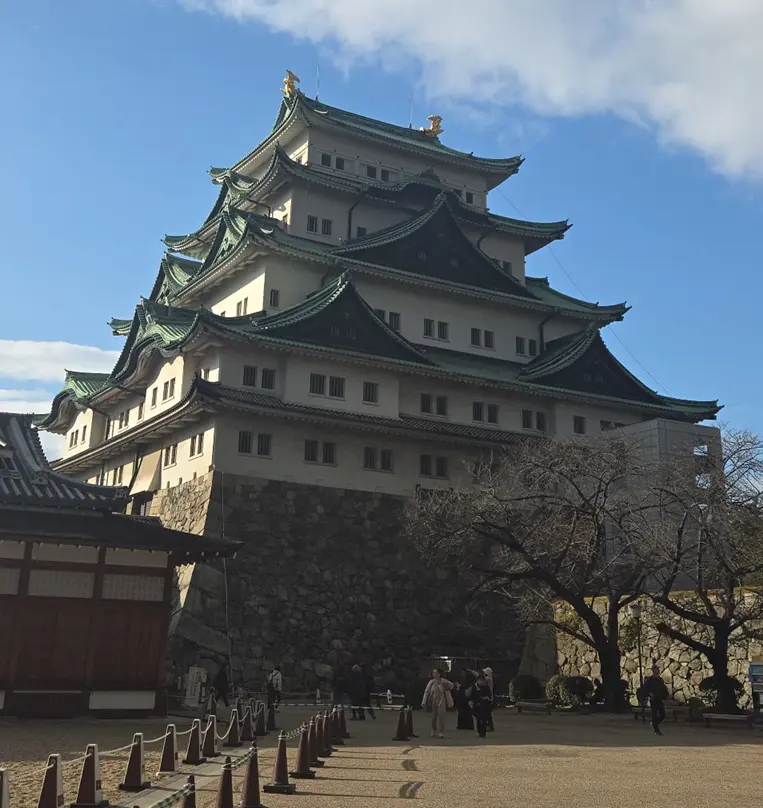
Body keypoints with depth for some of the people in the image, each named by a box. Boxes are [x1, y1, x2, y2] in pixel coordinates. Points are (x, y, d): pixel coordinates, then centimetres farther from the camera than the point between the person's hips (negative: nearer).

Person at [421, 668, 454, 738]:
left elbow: (451, 685, 11)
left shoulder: (444, 681, -7)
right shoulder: (431, 682, -4)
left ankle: (441, 732, -3)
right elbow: (427, 692, -7)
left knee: (441, 717, -7)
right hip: (433, 701, 2)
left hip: (441, 701, -2)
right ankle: (434, 731, 22)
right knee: (434, 717, 8)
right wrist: (424, 702, -11)